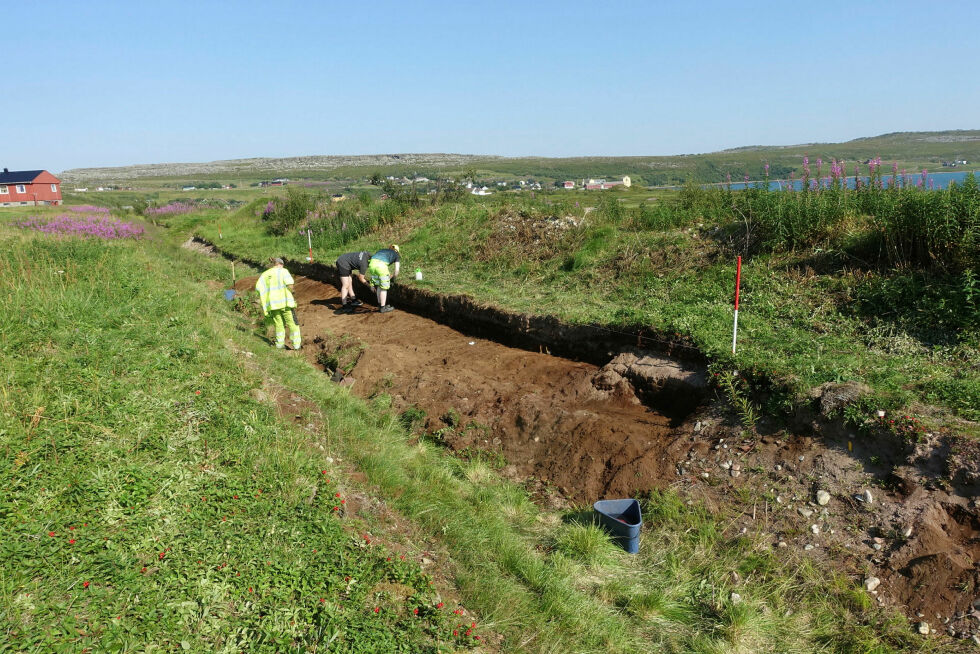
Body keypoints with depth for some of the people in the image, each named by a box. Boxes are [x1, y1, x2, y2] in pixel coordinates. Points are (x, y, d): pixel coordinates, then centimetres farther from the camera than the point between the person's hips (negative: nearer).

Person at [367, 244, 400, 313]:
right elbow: (396, 270, 16)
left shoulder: (382, 250, 37)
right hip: (381, 266, -5)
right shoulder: (397, 255, 23)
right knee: (384, 287, 11)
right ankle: (382, 308, 17)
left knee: (378, 286, 22)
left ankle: (380, 304, 33)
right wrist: (393, 277, 34)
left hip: (372, 264, 5)